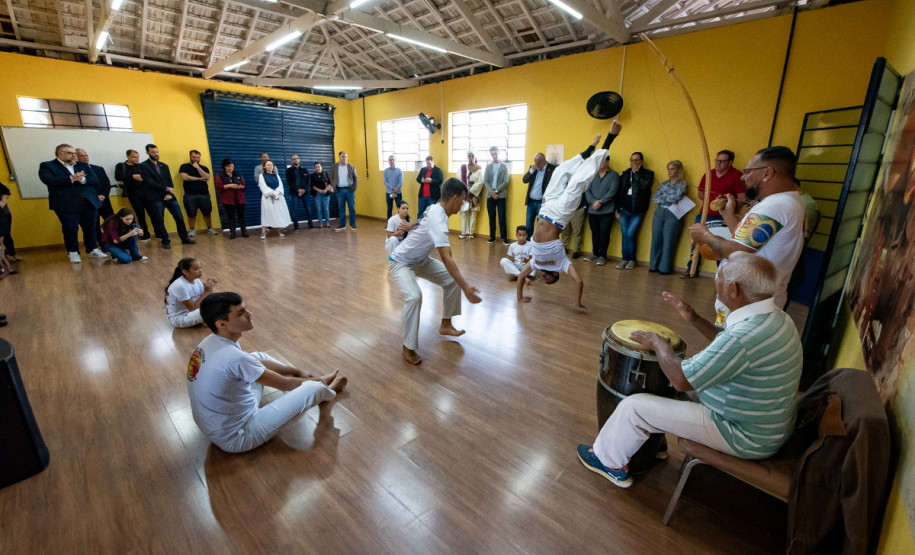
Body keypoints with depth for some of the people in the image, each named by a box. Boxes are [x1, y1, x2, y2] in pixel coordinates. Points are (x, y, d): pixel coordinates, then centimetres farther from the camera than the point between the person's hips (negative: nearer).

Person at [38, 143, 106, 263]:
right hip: (66, 205, -3)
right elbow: (49, 180, -13)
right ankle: (73, 252, 13)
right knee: (70, 229, 2)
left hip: (89, 202, 3)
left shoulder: (83, 166, 16)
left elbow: (95, 181, 5)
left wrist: (82, 179, -14)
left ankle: (93, 250, 21)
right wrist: (71, 178, -19)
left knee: (91, 227, 8)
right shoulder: (47, 166, 5)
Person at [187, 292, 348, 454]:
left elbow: (257, 362, 10)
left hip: (215, 425, 9)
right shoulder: (233, 357, -33)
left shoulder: (211, 342, -5)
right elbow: (284, 384, -20)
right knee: (314, 388, -10)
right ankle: (327, 391, 28)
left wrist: (296, 371, 8)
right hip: (236, 438, -9)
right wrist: (319, 381, -2)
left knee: (259, 356, 18)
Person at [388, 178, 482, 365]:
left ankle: (445, 325, 17)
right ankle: (408, 348, -17)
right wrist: (466, 287, -43)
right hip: (400, 262, -9)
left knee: (452, 280, 2)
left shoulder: (435, 208, -6)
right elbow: (447, 259, -41)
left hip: (420, 260, 9)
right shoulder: (438, 221, -33)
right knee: (414, 296, -33)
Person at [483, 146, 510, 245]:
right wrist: (491, 192, -11)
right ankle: (492, 237, 13)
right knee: (491, 218, 6)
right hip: (490, 196, 3)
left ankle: (504, 238, 0)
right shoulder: (488, 166, 11)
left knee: (502, 218, -4)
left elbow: (506, 181, -3)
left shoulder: (504, 166, 5)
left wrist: (496, 191, -12)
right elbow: (485, 181, 4)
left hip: (500, 195, -2)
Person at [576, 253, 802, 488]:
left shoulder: (747, 334, -35)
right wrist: (695, 319, 9)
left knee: (634, 406, -4)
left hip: (747, 438, -9)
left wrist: (658, 343, -12)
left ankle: (610, 463, 21)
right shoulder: (776, 317, -2)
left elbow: (681, 379, -29)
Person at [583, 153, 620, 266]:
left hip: (607, 211, -3)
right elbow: (587, 190, 3)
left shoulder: (614, 175, 2)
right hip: (592, 210, 3)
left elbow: (612, 191, -9)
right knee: (595, 233, 11)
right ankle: (595, 253, 24)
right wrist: (593, 201, -14)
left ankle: (602, 256, 9)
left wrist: (600, 202, -16)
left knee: (604, 234, -3)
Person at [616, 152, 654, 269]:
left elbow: (645, 185, -19)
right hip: (624, 210, 3)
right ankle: (625, 259, 11)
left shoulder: (648, 173, 4)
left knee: (631, 234, -11)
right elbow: (619, 191, 12)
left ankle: (632, 260, 4)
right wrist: (617, 209, 7)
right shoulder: (625, 174, 13)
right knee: (625, 235, 1)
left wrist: (636, 172, -8)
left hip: (637, 211, -3)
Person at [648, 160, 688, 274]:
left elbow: (677, 197, -14)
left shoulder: (682, 184, 4)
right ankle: (654, 265, 11)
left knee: (668, 241, -2)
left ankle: (665, 267, 4)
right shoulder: (664, 184, 16)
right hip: (659, 213, 4)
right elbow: (654, 198, 5)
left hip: (672, 215, -4)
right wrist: (670, 199, -5)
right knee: (656, 239, 2)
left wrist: (662, 198, -2)